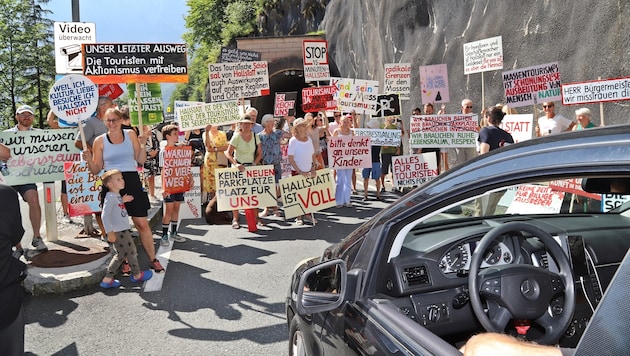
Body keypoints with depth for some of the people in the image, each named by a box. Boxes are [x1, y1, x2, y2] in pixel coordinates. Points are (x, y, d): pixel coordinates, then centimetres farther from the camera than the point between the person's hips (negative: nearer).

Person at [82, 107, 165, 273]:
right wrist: (89, 160, -14)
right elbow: (96, 170, 5)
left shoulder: (130, 134, 6)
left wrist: (142, 144, -7)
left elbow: (141, 160, 6)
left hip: (132, 181, 0)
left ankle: (153, 259, 11)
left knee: (142, 223, 1)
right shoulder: (99, 141, 3)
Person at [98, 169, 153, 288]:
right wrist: (110, 232, -25)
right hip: (118, 231, -10)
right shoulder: (110, 197, -17)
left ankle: (107, 280, 18)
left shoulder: (117, 195, 13)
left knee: (121, 254, 15)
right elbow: (105, 215, -22)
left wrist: (122, 201, 12)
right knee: (131, 251, 5)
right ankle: (137, 275, 24)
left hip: (123, 229, 10)